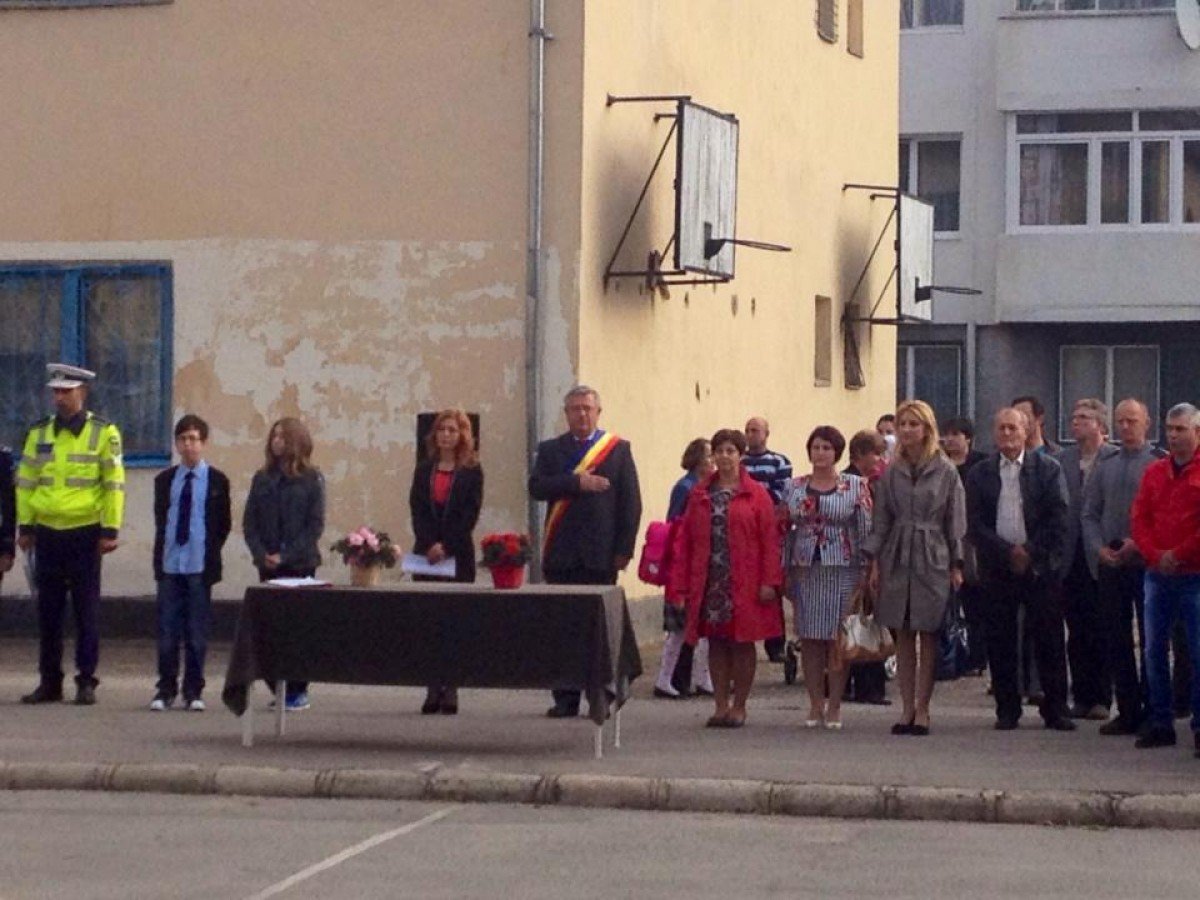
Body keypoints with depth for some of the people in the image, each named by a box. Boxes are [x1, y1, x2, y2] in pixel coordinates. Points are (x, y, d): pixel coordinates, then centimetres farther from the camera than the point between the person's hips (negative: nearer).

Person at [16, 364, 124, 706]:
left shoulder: (104, 433, -3)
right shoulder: (39, 432, 8)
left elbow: (115, 484, -4)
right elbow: (25, 482, 11)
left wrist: (110, 530, -9)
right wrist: (25, 527, 6)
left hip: (84, 534, -3)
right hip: (47, 533, 3)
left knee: (87, 611, 0)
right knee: (48, 611, 6)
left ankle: (86, 682, 6)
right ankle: (49, 681, 13)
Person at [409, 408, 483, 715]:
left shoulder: (471, 471, 2)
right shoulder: (424, 470, 11)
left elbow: (470, 514, -4)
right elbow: (417, 510, 4)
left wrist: (446, 547, -13)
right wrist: (430, 545, -11)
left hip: (458, 555, -3)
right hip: (426, 552, 3)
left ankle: (451, 690, -4)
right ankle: (433, 690, 0)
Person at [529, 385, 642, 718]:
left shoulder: (618, 449, 6)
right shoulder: (550, 450, 11)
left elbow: (630, 501, 2)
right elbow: (536, 487, -5)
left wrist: (624, 549, -5)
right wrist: (578, 483, -15)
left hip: (600, 554, -1)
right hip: (562, 554, 2)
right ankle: (566, 699, 5)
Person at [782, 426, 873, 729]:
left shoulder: (856, 486, 1)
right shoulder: (795, 487, 9)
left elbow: (866, 531, -1)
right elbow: (785, 531, 11)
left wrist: (867, 574, -6)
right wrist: (784, 573, 7)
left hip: (842, 571, -3)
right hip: (805, 570, 3)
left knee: (837, 639, -1)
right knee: (809, 639, 3)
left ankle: (834, 706, 5)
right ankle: (815, 704, 11)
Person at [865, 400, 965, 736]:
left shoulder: (946, 472, -1)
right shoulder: (892, 473, 7)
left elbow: (955, 521, 0)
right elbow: (881, 520, 9)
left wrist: (956, 566, -3)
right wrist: (875, 562, 3)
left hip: (933, 557, -3)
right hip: (897, 557, 3)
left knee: (928, 636, 0)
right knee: (903, 636, 5)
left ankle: (922, 709, 5)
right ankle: (907, 708, 10)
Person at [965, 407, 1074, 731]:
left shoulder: (1047, 468, 6)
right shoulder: (980, 474, 8)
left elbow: (1059, 519, 0)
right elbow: (975, 525, 1)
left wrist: (1031, 552, -9)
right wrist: (1008, 551, -10)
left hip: (1040, 567, -1)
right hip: (997, 568, 1)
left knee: (1049, 638, -2)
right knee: (1001, 641, 1)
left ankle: (1055, 708, 4)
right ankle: (1007, 709, 9)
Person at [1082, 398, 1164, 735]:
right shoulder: (1104, 467, 14)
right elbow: (1090, 514, 14)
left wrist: (1140, 544, -16)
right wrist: (1099, 549, -1)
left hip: (1146, 563, -5)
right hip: (1110, 565, 5)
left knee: (1150, 640, -2)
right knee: (1116, 641, 5)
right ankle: (1127, 711, 11)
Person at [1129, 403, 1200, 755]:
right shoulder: (1154, 472, 12)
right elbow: (1139, 518, 9)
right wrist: (1155, 555, -6)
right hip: (1158, 576, 5)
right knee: (1154, 650, 6)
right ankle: (1160, 722, 13)